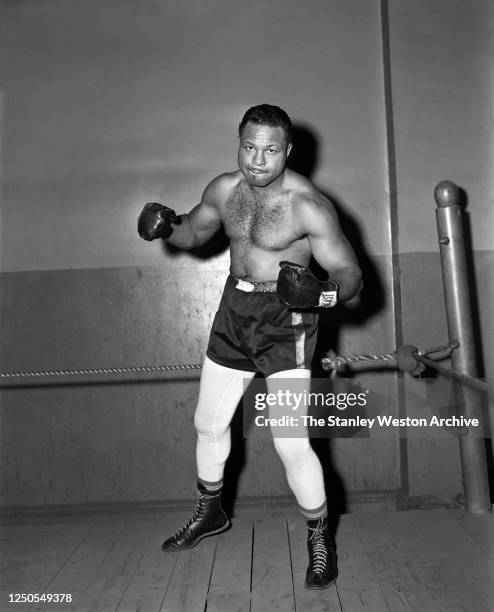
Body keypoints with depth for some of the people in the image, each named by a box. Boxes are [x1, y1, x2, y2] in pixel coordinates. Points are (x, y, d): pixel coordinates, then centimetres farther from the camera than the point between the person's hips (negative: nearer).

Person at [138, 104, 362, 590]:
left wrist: (320, 293, -38)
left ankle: (319, 537, 16)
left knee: (291, 444, -12)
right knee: (208, 423, 17)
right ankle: (210, 513, 42)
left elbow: (349, 273, -16)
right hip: (233, 310, 6)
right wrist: (166, 226, -6)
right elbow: (193, 231, 17)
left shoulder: (309, 206, -18)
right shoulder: (223, 189, 0)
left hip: (284, 319, -6)